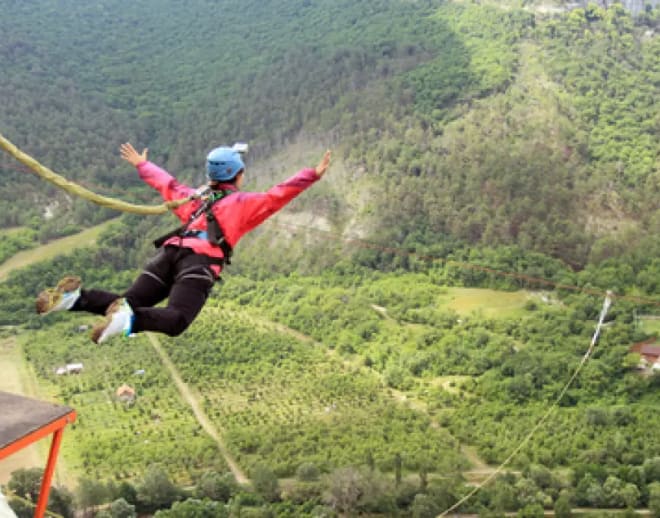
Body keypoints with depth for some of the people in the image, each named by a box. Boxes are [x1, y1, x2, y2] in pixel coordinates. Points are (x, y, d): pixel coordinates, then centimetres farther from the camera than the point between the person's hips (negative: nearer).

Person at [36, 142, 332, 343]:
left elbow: (167, 184, 46)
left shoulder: (195, 198, 33)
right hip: (200, 263, -6)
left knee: (127, 305, 3)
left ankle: (75, 297, -22)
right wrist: (313, 175, 8)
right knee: (176, 321, -24)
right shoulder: (244, 203, 18)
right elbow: (278, 195, 6)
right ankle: (128, 319, -52)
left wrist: (141, 165, 63)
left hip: (169, 253, 6)